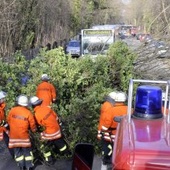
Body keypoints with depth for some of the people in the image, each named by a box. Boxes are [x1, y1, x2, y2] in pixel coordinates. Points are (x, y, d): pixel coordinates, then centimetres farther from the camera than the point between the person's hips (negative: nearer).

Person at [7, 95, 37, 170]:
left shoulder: (12, 110, -6)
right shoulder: (28, 113, -12)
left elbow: (8, 120, 7)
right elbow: (33, 125, -4)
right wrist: (34, 130, 18)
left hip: (13, 136, 2)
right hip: (24, 136, -1)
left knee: (17, 151, 14)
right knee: (27, 151, 13)